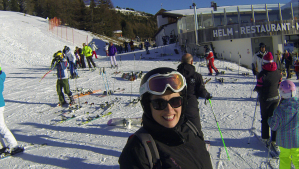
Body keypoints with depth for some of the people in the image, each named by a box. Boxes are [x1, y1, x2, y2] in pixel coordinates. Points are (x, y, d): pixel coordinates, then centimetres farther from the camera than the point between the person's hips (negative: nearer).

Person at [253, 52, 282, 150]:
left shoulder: (262, 74, -21)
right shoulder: (278, 73, -3)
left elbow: (259, 88, -17)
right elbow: (279, 85, 7)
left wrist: (256, 89, 4)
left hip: (265, 99, -4)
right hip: (276, 98, 4)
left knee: (264, 119, 12)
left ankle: (265, 138, 22)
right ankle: (274, 140, 15)